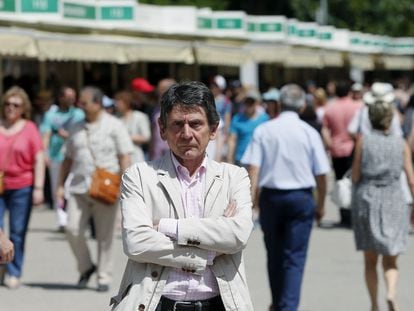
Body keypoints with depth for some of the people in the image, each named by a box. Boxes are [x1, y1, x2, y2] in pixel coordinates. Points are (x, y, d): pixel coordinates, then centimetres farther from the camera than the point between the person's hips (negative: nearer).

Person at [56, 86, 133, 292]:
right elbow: (68, 159, 20)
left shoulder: (114, 126, 1)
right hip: (78, 188, 4)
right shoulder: (77, 129, 15)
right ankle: (85, 267, 12)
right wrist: (61, 185, 14)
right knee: (73, 229, -9)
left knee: (104, 236, 0)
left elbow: (124, 158, -3)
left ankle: (104, 277, 10)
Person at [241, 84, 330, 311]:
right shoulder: (309, 132, -3)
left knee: (274, 255, 18)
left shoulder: (263, 130, -1)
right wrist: (320, 205, 11)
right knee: (295, 258, 1)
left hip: (271, 196, 2)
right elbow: (321, 174, -1)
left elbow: (253, 168, -9)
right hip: (301, 197, -2)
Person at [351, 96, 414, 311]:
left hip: (367, 201, 0)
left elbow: (355, 176, -5)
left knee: (370, 260, 13)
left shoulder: (363, 141, -4)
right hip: (393, 203, 0)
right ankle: (391, 293, -20)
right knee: (390, 260, 6)